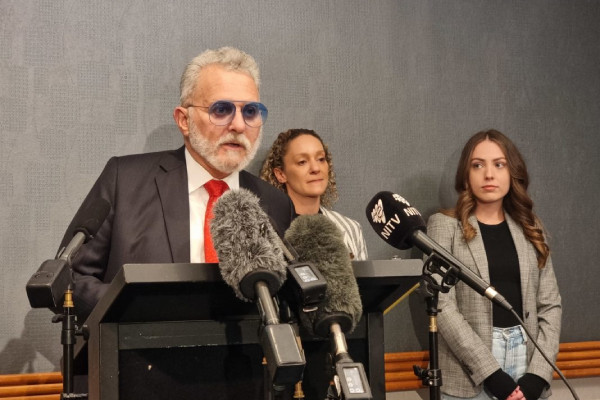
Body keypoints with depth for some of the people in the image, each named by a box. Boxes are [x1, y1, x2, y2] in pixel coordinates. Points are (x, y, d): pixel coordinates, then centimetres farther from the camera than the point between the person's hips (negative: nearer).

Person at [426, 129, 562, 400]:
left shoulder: (531, 229, 10)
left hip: (527, 359, 3)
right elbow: (443, 306, -10)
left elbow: (550, 305, 5)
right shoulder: (445, 225, -1)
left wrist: (538, 374, -8)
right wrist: (491, 374, -16)